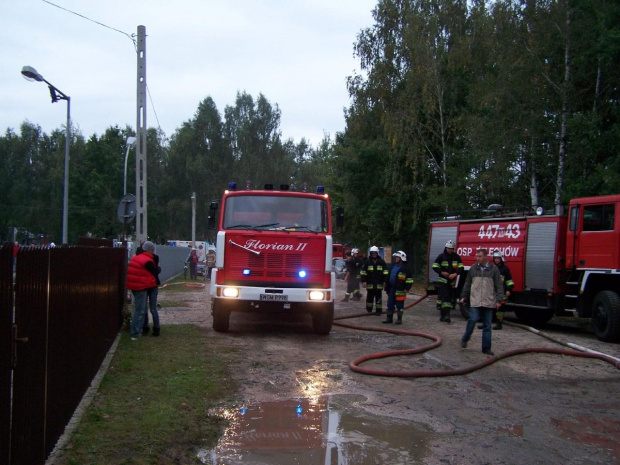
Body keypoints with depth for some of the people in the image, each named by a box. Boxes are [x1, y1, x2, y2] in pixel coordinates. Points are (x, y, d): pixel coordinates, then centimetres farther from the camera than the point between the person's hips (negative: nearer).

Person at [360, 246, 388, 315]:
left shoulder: (381, 261, 5)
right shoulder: (367, 261, 3)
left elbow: (385, 272, 7)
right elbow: (363, 272, 3)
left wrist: (385, 281, 0)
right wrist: (363, 281, -3)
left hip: (379, 284, 0)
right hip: (370, 283, 0)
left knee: (378, 297, 4)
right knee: (370, 297, 9)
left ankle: (378, 310, 8)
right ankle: (369, 309, 21)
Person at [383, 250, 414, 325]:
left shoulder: (405, 268, -6)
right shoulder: (393, 266, 15)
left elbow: (409, 280, -7)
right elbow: (388, 277, 20)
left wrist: (407, 288, -14)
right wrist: (387, 288, 18)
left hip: (400, 290, -7)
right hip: (391, 289, 7)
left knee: (399, 305, 1)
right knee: (390, 304, 9)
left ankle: (399, 319, 9)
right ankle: (389, 318, 17)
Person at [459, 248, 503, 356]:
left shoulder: (494, 269, 1)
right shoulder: (473, 269, 7)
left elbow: (499, 286, 2)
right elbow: (467, 284, 15)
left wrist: (498, 300, -5)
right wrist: (464, 297, 13)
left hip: (489, 302, 0)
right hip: (475, 301, 0)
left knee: (487, 326, 4)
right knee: (473, 319, -12)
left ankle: (486, 348, 10)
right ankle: (465, 339, 11)